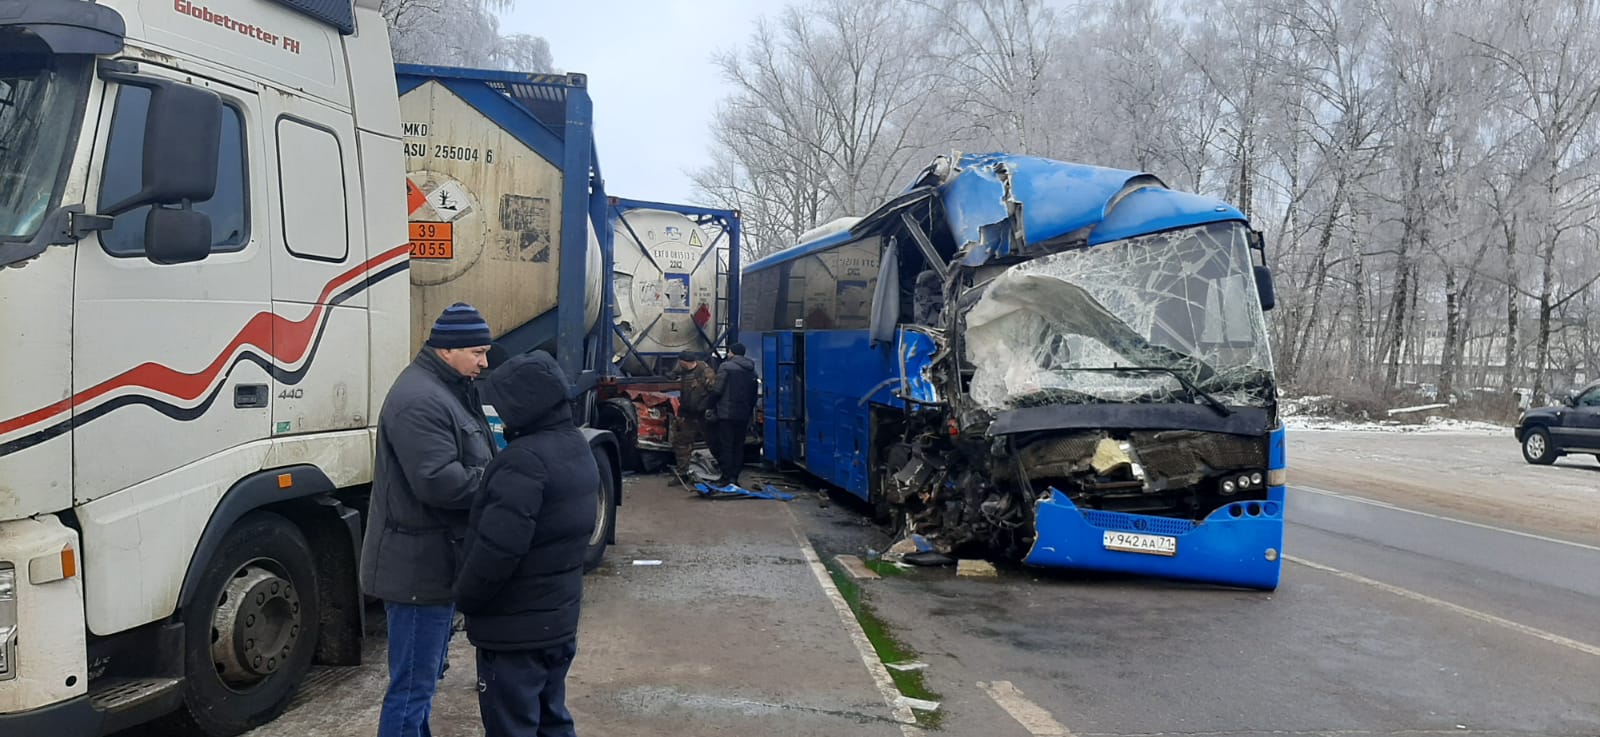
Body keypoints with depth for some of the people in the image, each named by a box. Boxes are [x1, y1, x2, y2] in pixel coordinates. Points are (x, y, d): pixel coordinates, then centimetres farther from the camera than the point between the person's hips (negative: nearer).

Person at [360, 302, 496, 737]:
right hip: (419, 565, -11)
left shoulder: (449, 390, 15)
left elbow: (466, 462, 20)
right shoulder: (419, 400, -20)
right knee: (412, 684, -2)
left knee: (425, 675, 21)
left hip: (436, 561, 11)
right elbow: (438, 481, -28)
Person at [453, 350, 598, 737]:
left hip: (515, 628, -9)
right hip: (559, 619, 9)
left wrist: (465, 597, -13)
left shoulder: (525, 459, -25)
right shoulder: (577, 447, 6)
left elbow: (497, 546, -28)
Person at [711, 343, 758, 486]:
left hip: (726, 413, -6)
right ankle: (734, 476, 10)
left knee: (725, 446, -1)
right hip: (743, 415, 6)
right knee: (738, 446, 10)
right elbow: (753, 395, 15)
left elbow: (717, 390, -13)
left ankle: (726, 477, -2)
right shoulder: (751, 370, 13)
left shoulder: (726, 366, -8)